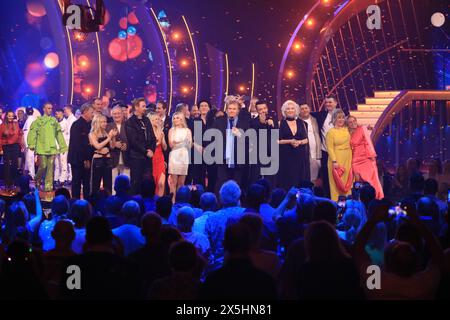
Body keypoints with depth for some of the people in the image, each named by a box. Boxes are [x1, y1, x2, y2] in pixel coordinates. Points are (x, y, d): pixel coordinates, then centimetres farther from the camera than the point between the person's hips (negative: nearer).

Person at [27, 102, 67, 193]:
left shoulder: (54, 121, 13)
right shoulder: (39, 120, 3)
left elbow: (59, 134, 14)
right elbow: (32, 133, -3)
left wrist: (62, 146, 11)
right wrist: (32, 144, -14)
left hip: (52, 148, 3)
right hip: (42, 148, -3)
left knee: (50, 168, 0)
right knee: (43, 167, -4)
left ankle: (48, 186, 4)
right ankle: (37, 181, 21)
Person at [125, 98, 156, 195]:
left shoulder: (146, 120, 15)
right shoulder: (130, 122, -4)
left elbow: (153, 137, 15)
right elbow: (133, 141, -11)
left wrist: (151, 150, -2)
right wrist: (145, 151, -10)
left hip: (148, 156, 5)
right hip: (136, 157, -5)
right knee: (136, 182, -1)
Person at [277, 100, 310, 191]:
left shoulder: (301, 123, 10)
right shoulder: (281, 123, 2)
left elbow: (306, 139, 8)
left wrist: (299, 142, -12)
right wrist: (290, 141, -15)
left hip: (300, 156, 3)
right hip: (286, 156, -3)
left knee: (301, 179, 1)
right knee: (287, 180, -4)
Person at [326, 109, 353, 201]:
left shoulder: (347, 129, 8)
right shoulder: (331, 132, -9)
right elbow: (330, 148, -13)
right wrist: (334, 161, -20)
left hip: (347, 159, 5)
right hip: (336, 159, -5)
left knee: (347, 181, 9)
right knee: (337, 181, -2)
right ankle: (336, 201, 3)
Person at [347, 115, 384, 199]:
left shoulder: (362, 129, 1)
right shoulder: (349, 133, 12)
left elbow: (368, 142, -5)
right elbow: (351, 148, 11)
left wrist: (371, 155, -12)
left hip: (366, 158, -3)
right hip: (356, 160, 3)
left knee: (371, 179, -6)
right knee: (359, 181, 0)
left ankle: (377, 198, 0)